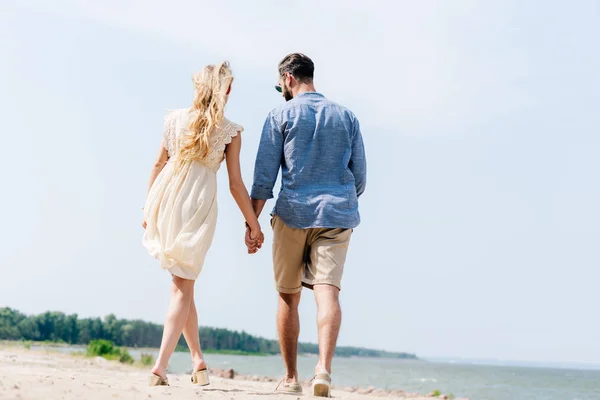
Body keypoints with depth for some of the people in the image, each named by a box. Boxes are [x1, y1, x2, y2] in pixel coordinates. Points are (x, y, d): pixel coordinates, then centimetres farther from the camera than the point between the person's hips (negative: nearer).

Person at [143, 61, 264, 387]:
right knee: (182, 287, 5)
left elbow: (158, 165, 11)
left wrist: (149, 206, 21)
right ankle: (160, 366, -6)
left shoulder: (175, 119, 6)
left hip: (165, 200, 3)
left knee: (182, 283, 20)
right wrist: (253, 224, 6)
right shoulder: (230, 132, -2)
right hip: (198, 205, -3)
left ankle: (197, 358, 22)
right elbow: (235, 184, -3)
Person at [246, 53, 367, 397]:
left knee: (289, 297, 9)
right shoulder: (346, 117, 14)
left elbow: (265, 175, -1)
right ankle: (324, 369, -28)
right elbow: (359, 177, 14)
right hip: (337, 215, 2)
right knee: (327, 291, -9)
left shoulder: (281, 116, 5)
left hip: (293, 213, -2)